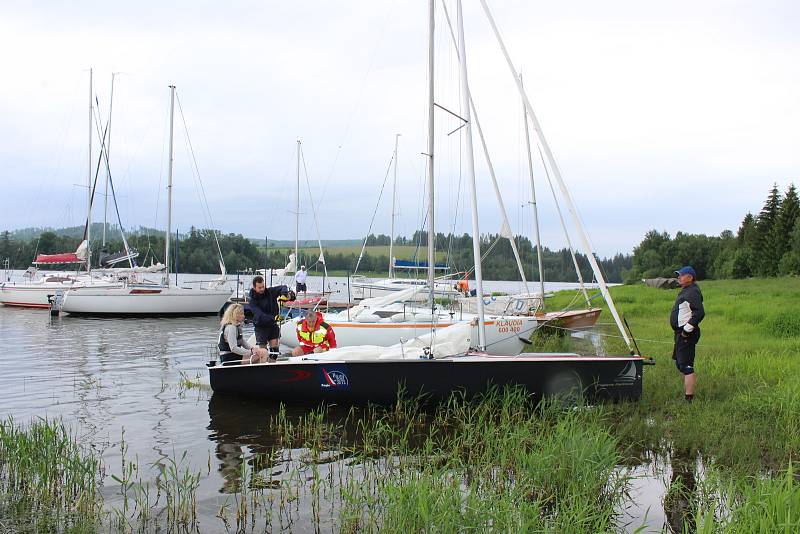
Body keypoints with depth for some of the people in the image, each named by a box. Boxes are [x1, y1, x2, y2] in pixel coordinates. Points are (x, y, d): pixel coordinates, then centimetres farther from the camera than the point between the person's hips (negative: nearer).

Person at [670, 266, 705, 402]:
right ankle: (686, 392, 30)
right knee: (680, 364, 20)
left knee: (686, 366, -12)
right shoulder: (685, 291, 17)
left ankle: (689, 399, -12)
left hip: (686, 334, -11)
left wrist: (687, 330, -23)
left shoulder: (692, 292, -16)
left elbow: (699, 313, -27)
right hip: (681, 333, 11)